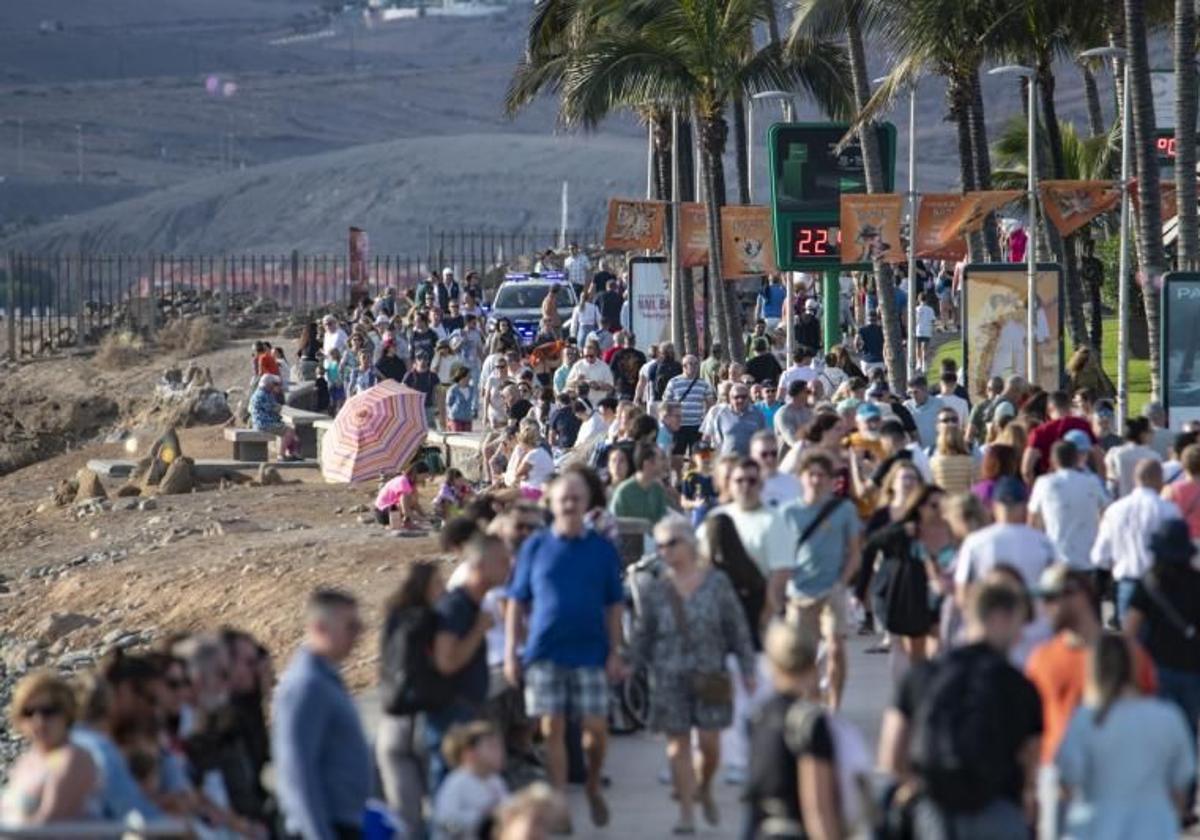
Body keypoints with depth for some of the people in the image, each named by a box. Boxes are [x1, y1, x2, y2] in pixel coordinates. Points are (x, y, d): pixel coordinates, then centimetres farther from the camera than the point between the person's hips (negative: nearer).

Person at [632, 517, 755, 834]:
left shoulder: (716, 583, 0)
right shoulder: (654, 588, 1)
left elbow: (737, 629, 4)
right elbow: (642, 635, 8)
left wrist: (747, 670, 3)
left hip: (709, 674, 0)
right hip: (669, 677, 0)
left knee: (709, 742, -2)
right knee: (678, 744, 1)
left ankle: (705, 790, 28)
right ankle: (686, 812, 8)